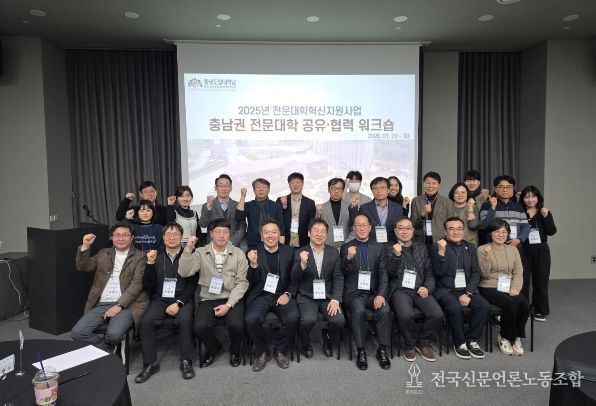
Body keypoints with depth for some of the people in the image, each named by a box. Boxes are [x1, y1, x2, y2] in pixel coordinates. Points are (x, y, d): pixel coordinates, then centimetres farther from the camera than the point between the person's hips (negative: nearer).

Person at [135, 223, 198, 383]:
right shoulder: (156, 257, 13)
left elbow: (192, 284, -2)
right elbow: (147, 286, 7)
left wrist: (178, 303, -15)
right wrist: (150, 263, -6)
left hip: (183, 299, -3)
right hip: (160, 299, 3)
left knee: (184, 320, -31)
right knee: (146, 321, -24)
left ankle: (186, 362, -13)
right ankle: (150, 364, -8)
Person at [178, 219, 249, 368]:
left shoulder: (238, 253, 2)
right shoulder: (201, 252, 4)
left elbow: (242, 282, -2)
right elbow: (184, 272, -8)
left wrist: (228, 304, -12)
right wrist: (188, 249, -19)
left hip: (232, 299, -1)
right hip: (208, 299, 1)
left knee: (237, 325, -26)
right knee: (199, 327, -24)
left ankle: (235, 351, 12)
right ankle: (213, 348, 14)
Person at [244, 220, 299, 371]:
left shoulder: (289, 251, 6)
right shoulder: (254, 252, 2)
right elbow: (253, 282, -3)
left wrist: (288, 294, -10)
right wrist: (253, 264, -21)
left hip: (282, 295, 1)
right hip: (261, 295, 0)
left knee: (293, 317, -27)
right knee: (251, 319, -28)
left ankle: (280, 350, 2)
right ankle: (263, 352, 2)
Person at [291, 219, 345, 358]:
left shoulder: (334, 252, 5)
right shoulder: (300, 253, -2)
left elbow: (338, 278, 2)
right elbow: (294, 280, -7)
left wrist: (335, 299, -12)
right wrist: (302, 264, -26)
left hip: (328, 296, 2)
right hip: (307, 297, -2)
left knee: (339, 320, -22)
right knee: (308, 319, -29)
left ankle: (328, 338, 16)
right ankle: (306, 344, 7)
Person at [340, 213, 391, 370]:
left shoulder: (378, 247, 11)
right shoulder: (346, 247, 5)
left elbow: (383, 273, 4)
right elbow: (343, 273, -4)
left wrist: (381, 294, -11)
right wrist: (349, 258, -24)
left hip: (373, 293, 2)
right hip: (353, 293, -2)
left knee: (385, 310, -25)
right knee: (359, 311, -30)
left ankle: (382, 350, -7)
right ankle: (361, 351, -13)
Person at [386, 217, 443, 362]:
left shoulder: (422, 248, 17)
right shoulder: (389, 249, 6)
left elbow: (429, 272, 13)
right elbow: (391, 273, -5)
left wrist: (427, 288, -6)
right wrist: (396, 255, -22)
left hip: (420, 290, 3)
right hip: (400, 290, -3)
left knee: (437, 314, -22)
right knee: (405, 315, -31)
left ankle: (423, 343, 7)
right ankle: (410, 345, 1)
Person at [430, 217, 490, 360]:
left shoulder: (470, 247, 11)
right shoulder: (436, 247, -3)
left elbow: (476, 273, 6)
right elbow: (439, 272, -11)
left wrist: (468, 293, -9)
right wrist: (441, 252, -26)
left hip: (466, 289, 4)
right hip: (446, 290, -4)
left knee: (484, 306, -21)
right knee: (455, 308, -31)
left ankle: (471, 340, 0)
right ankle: (459, 342, -6)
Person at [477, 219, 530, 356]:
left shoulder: (513, 249, 13)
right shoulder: (482, 249, -1)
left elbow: (518, 272, 9)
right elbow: (484, 274, -8)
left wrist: (515, 288, -9)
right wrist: (487, 256, -23)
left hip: (508, 288, 4)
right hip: (489, 288, -4)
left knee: (524, 304, -24)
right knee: (510, 304, -29)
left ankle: (516, 337, -2)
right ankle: (505, 338, -5)